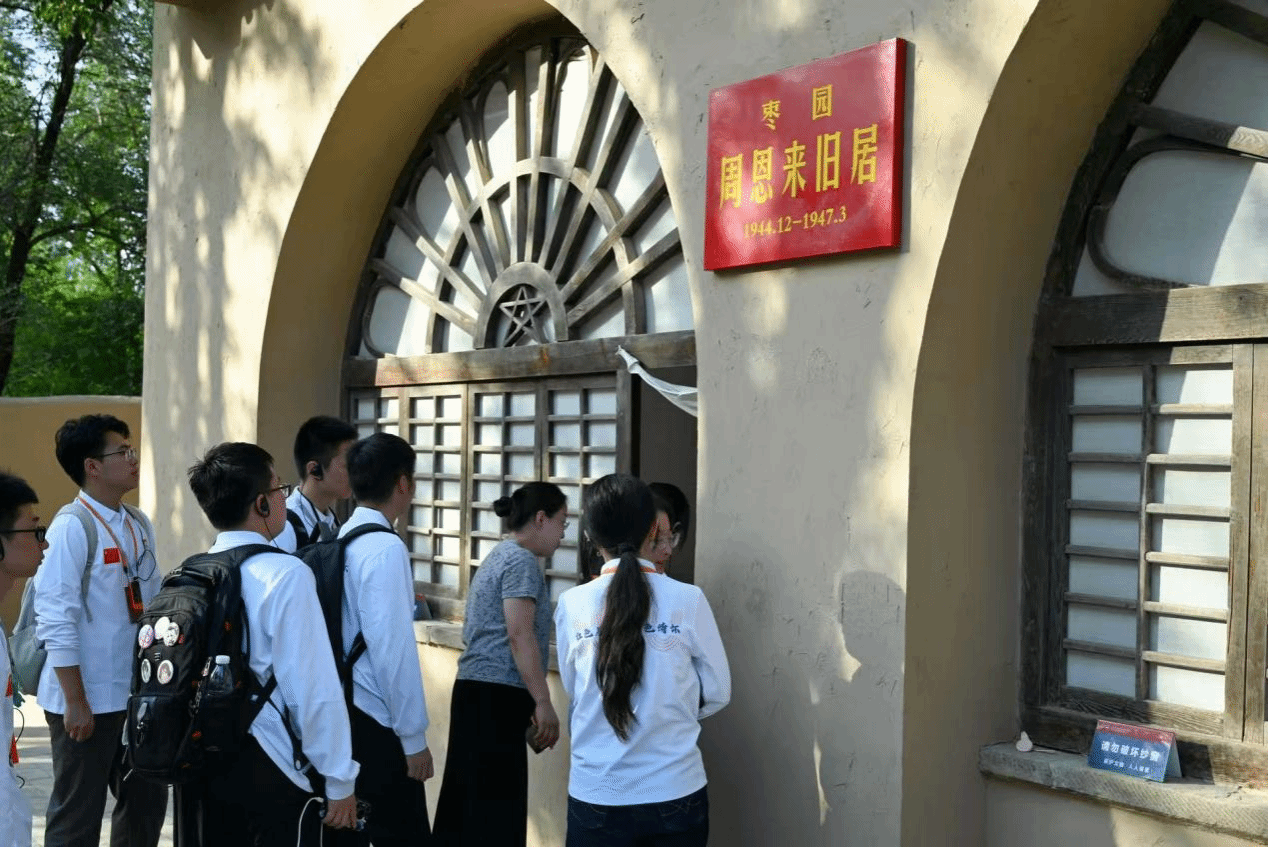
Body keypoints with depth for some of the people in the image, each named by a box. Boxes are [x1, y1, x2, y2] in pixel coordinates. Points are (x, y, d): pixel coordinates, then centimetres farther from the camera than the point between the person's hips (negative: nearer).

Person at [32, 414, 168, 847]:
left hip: (137, 695, 7)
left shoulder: (139, 524, 7)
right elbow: (56, 621, -17)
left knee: (147, 802, 16)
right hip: (87, 701, -7)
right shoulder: (72, 527, -15)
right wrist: (75, 702, -17)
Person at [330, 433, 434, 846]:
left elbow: (358, 632, 8)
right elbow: (392, 648, -18)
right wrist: (413, 736, -14)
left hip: (341, 713, 8)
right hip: (375, 724, -8)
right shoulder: (386, 548, -16)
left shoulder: (341, 539, 7)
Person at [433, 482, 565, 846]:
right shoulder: (521, 560, -9)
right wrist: (543, 702, -19)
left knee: (469, 805, 11)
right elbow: (519, 636, -18)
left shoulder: (499, 556, 21)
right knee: (495, 808, -8)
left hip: (478, 691, 10)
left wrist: (528, 703, 27)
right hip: (497, 694, -10)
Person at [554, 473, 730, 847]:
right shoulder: (688, 600, -9)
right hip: (676, 791, 0)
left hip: (596, 794, 0)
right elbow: (717, 692, 0)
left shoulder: (572, 604, -7)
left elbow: (572, 689, 5)